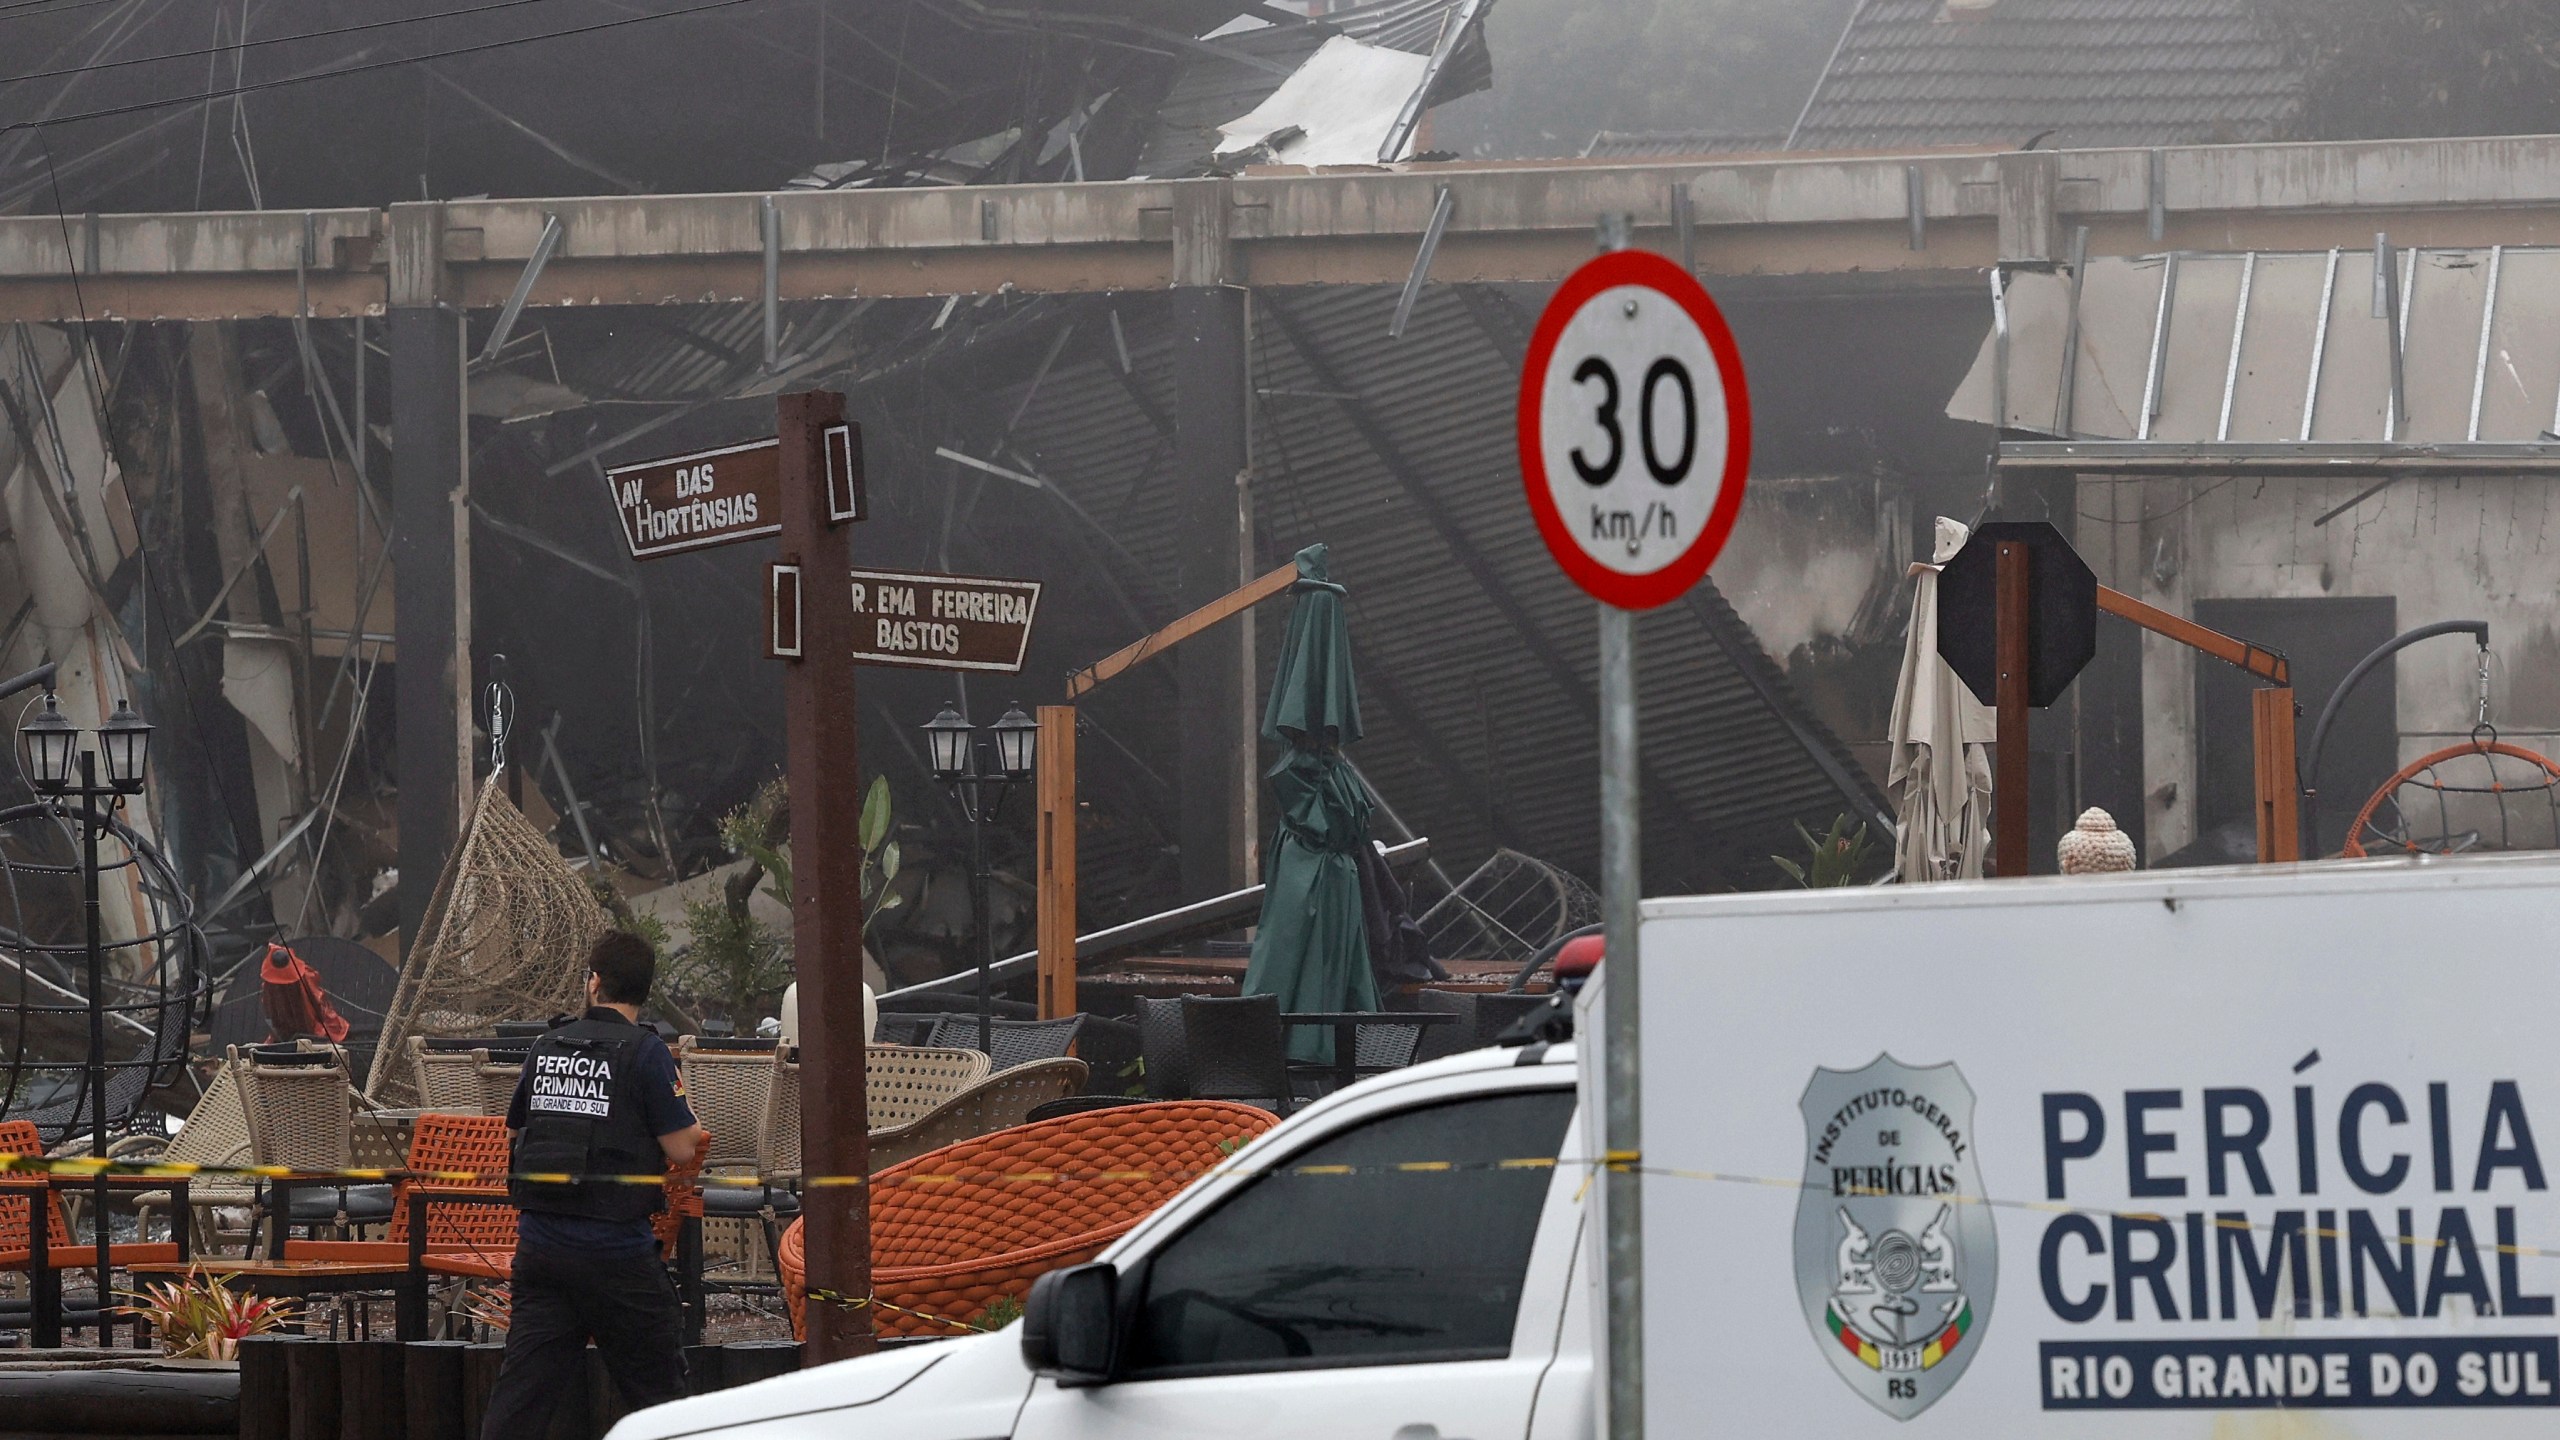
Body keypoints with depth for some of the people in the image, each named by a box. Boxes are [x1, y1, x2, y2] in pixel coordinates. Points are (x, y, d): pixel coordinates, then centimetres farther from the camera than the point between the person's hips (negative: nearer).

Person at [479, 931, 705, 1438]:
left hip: (540, 1240, 5)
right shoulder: (645, 1052, -9)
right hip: (617, 1248, -4)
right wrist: (688, 1120, 9)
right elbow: (681, 1149, -11)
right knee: (656, 1385, 6)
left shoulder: (547, 1047, 7)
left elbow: (515, 1129, 20)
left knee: (525, 1385, 5)